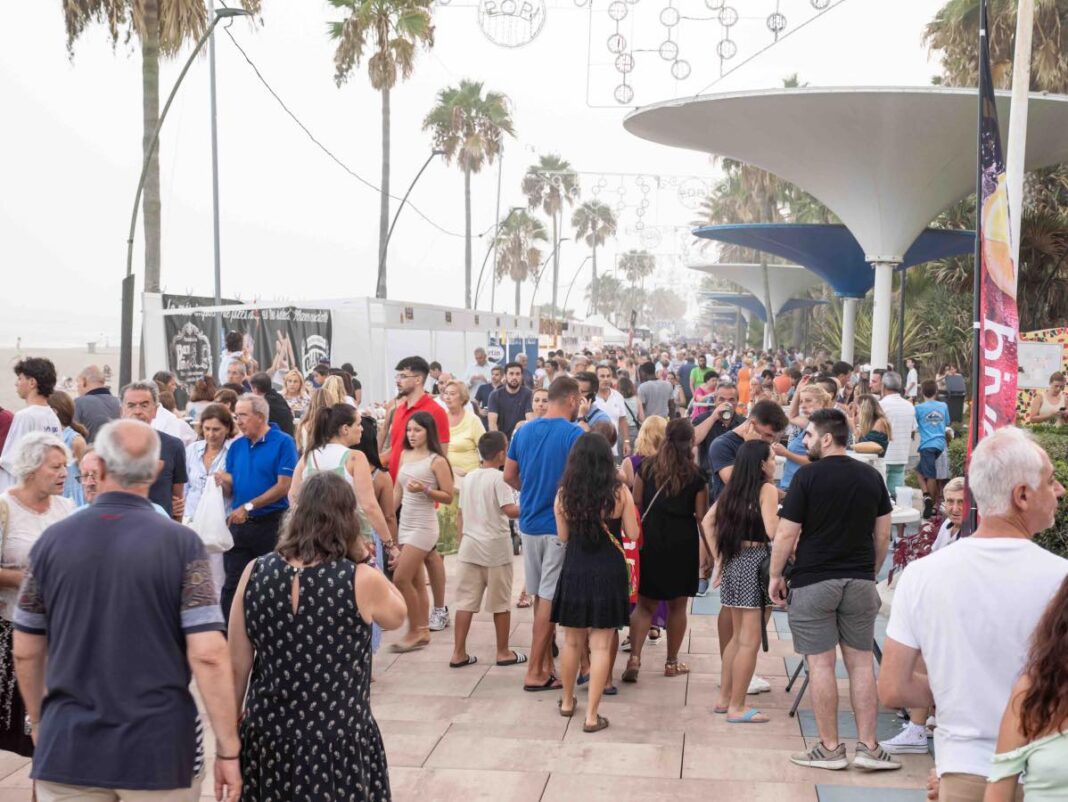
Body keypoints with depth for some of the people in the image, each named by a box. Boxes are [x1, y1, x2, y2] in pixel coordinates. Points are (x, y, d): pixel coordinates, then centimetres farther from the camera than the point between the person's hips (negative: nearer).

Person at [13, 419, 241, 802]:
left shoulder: (52, 540, -1)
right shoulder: (180, 543, -10)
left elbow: (25, 652, 7)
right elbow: (208, 654, -16)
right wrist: (228, 749, -9)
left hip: (68, 749, 2)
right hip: (159, 750, -2)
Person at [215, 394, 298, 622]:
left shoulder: (283, 443, -7)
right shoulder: (236, 446, 10)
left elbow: (284, 486, -15)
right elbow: (231, 490, 13)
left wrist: (248, 507, -16)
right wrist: (224, 482, -10)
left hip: (271, 524, -5)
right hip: (239, 524, 5)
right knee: (233, 585, 5)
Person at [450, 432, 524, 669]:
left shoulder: (468, 478, 9)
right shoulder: (499, 478, -12)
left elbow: (461, 514, 13)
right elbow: (509, 510, -22)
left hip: (470, 545, 6)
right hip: (495, 547, -6)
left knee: (466, 600, 6)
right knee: (501, 602, 7)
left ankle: (459, 653, 7)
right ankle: (503, 652, 15)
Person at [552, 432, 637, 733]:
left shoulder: (564, 493, -6)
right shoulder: (619, 492, -10)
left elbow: (563, 536, 4)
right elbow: (632, 534, -2)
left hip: (574, 572, 2)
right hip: (609, 573, -2)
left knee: (572, 641, 17)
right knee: (601, 645, 3)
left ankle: (567, 702, 34)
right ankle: (591, 715, 4)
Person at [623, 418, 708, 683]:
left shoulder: (646, 467, 0)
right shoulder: (696, 476, -5)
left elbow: (636, 506, 2)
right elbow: (701, 517, -3)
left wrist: (638, 536, 12)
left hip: (650, 539, 2)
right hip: (683, 542, -1)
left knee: (645, 603, 7)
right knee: (677, 604, 12)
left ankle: (634, 657, -9)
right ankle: (672, 662, 20)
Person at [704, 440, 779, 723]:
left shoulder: (732, 489, 10)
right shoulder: (767, 489, -10)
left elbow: (707, 522, 12)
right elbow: (772, 531, -20)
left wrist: (719, 557, 15)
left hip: (732, 560, 8)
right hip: (755, 560, -8)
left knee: (737, 636, 19)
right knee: (749, 641, -1)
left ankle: (724, 699, 25)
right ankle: (737, 708, 2)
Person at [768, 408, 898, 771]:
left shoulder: (807, 476, -10)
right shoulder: (871, 476, 5)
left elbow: (787, 533, -10)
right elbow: (883, 533, 10)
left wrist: (775, 575, 1)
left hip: (814, 581, -4)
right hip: (860, 580, 5)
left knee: (820, 663, 2)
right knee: (861, 661, 9)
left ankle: (830, 748, 8)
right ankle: (868, 746, 10)